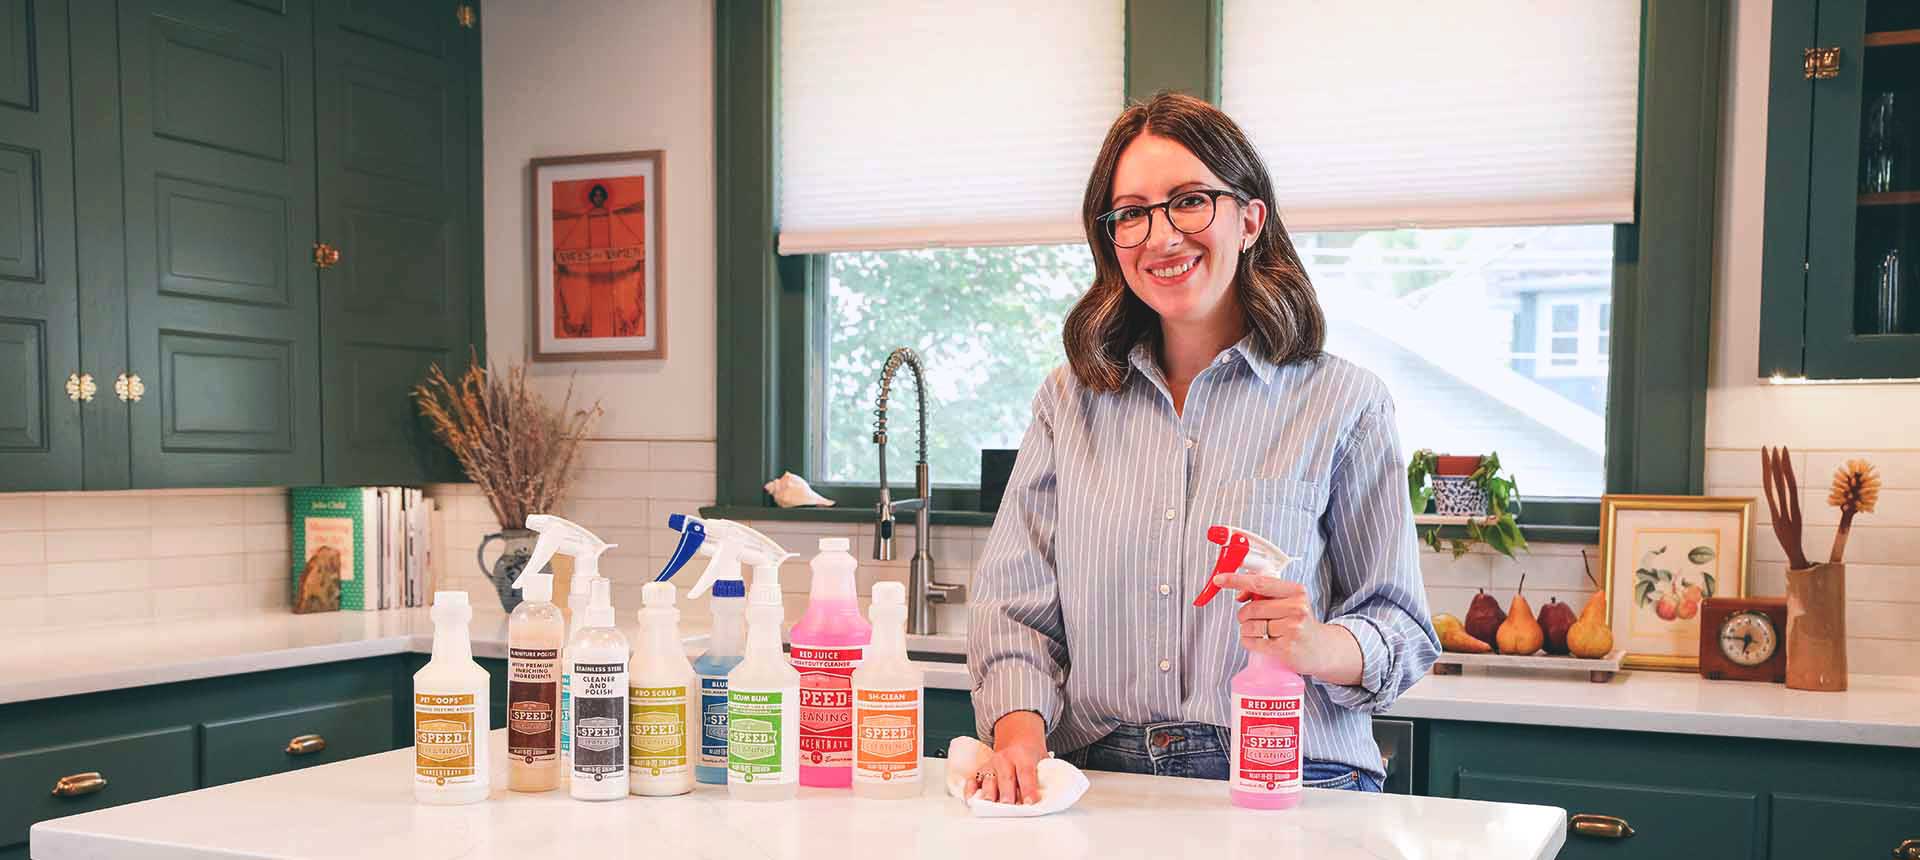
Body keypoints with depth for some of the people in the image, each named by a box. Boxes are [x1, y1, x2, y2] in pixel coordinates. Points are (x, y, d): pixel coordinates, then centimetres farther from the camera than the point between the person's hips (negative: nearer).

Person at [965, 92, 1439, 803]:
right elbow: (1014, 603, 10)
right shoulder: (1071, 400, 14)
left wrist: (1317, 648, -17)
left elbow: (1402, 630, 6)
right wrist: (1019, 731, -9)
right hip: (1104, 783, 3)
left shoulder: (1342, 403, 5)